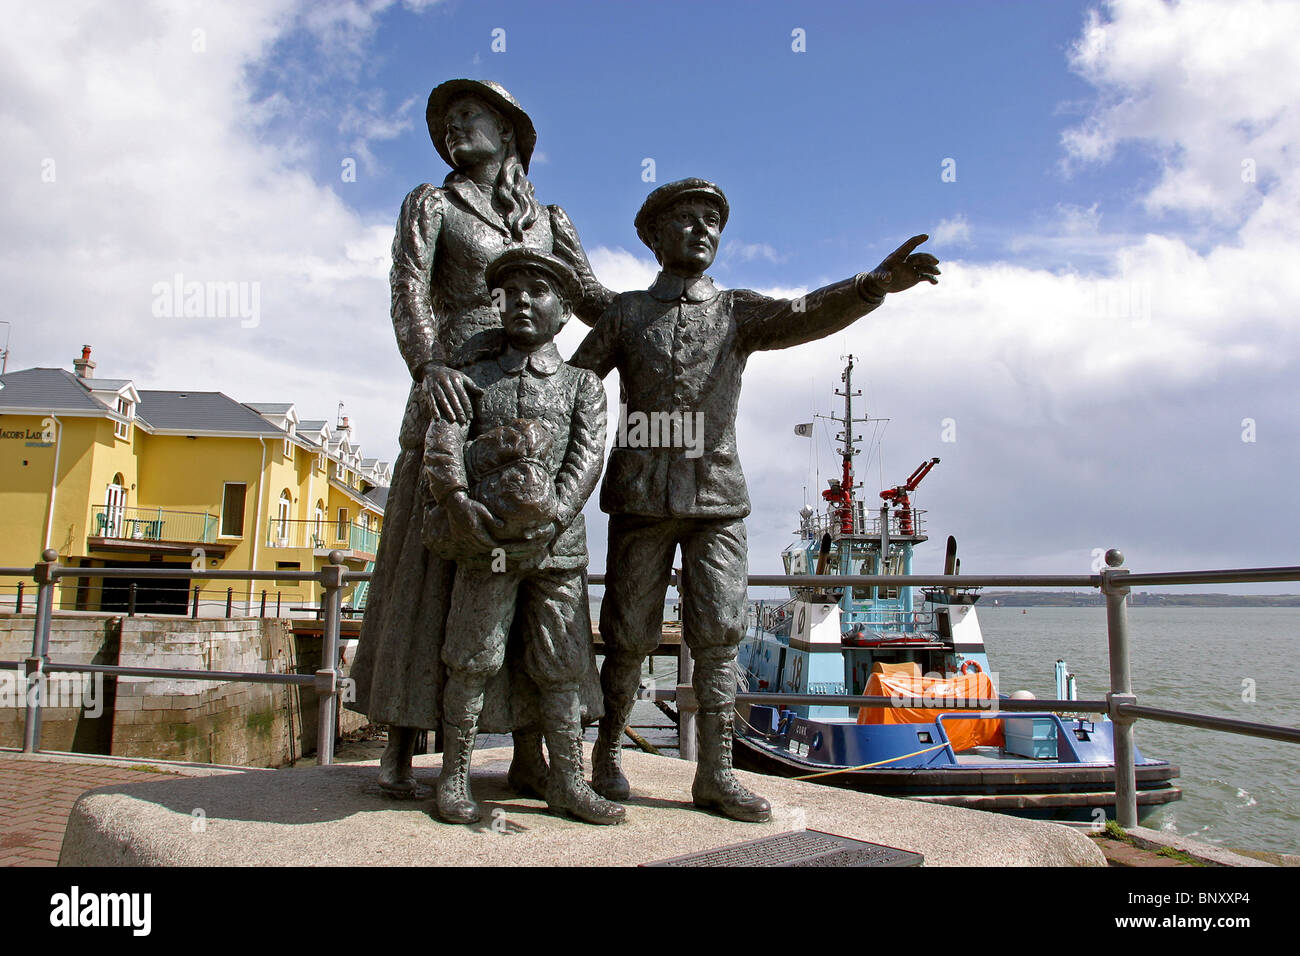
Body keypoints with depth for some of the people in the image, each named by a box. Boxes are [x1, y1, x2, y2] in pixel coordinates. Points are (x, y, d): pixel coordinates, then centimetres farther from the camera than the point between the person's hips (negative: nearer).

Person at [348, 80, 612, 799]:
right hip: (453, 392, -3)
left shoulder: (549, 220, 21)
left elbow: (593, 300, 11)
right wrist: (427, 365, -26)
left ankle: (529, 758, 4)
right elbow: (407, 289, -6)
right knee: (429, 564, -4)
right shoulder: (430, 204, 11)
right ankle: (399, 749, 6)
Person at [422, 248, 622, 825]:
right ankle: (454, 777, 13)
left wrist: (557, 510, -19)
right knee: (473, 659, 1)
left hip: (558, 545, 1)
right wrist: (456, 498, -16)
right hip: (487, 544, 0)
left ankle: (567, 782, 14)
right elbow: (442, 442, 1)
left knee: (561, 664, 4)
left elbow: (588, 454, -3)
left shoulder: (582, 384, 12)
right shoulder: (475, 376, 14)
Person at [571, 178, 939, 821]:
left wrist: (877, 282, -26)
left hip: (716, 500, 1)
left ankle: (715, 775, 6)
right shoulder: (625, 314, 11)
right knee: (629, 638, 4)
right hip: (641, 500, -1)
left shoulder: (739, 313, 11)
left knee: (719, 635, -3)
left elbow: (808, 314, -8)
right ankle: (606, 756, 23)